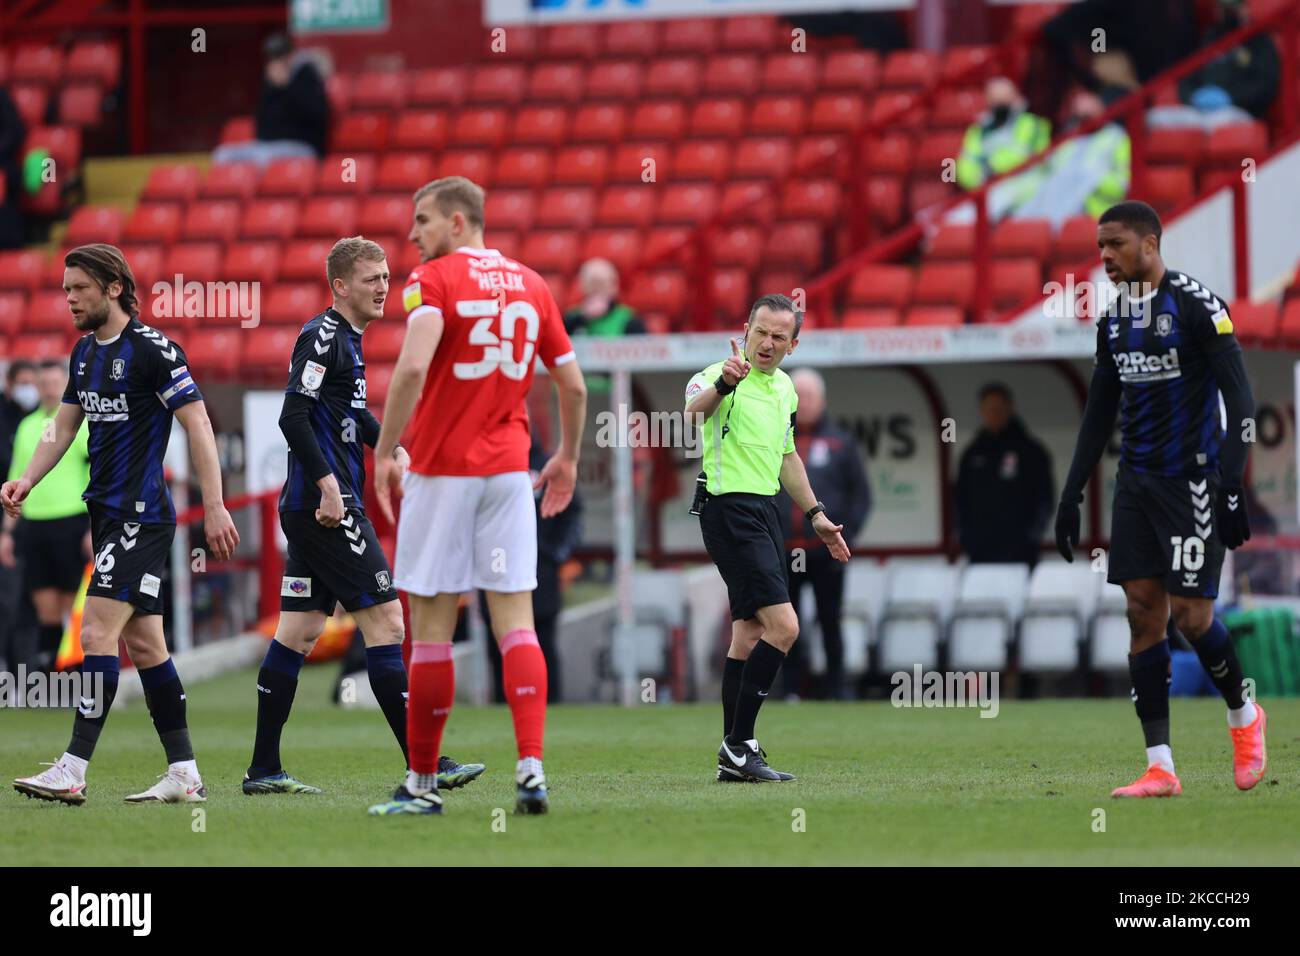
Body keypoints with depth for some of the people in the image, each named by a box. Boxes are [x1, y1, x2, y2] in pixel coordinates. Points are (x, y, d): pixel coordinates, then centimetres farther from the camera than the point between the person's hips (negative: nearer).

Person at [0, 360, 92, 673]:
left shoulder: (82, 423, -1)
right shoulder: (28, 426, 15)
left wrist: (96, 528, -14)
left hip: (71, 524, -5)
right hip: (34, 525, 5)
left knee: (75, 609, -5)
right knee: (46, 609, 3)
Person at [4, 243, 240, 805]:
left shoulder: (153, 349, -12)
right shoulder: (85, 352, 13)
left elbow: (198, 425, -13)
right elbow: (65, 425, 19)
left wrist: (214, 507, -17)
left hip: (142, 515, -9)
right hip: (108, 512, 9)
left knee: (97, 631, -15)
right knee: (143, 643, 8)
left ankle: (73, 772, -17)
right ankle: (184, 774, 12)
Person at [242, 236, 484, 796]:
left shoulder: (346, 340, 19)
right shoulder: (323, 337, -12)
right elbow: (294, 416, -21)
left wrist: (391, 447, 21)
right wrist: (328, 484, -25)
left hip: (313, 510, 10)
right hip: (326, 506, -10)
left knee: (298, 632, 9)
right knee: (386, 622, -10)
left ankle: (263, 770, 11)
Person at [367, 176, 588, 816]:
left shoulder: (433, 279, -7)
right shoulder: (530, 285, 10)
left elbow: (413, 367, -23)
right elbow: (573, 385, 14)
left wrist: (384, 453, -17)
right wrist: (567, 457, 28)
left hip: (441, 470, -5)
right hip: (509, 468, 5)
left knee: (431, 626, 2)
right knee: (515, 619, 2)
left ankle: (422, 782, 7)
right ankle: (531, 768, -12)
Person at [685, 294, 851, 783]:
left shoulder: (785, 388, 13)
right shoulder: (720, 376, -14)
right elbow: (692, 413, -38)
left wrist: (816, 514, 27)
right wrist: (723, 384, -58)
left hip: (764, 510, 9)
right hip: (729, 508, -9)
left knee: (750, 633, 10)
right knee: (783, 626, -17)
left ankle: (734, 756, 14)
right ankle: (739, 746, -12)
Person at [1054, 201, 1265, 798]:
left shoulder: (1196, 305, -11)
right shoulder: (1115, 317, 11)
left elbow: (1239, 399, -13)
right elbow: (1099, 412, 19)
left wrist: (1233, 487, -20)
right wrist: (1072, 493, 16)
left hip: (1192, 479, -7)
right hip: (1137, 480, 7)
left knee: (1191, 615, -8)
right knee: (1143, 613, -1)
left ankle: (1244, 716, 21)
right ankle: (1160, 767, -1)